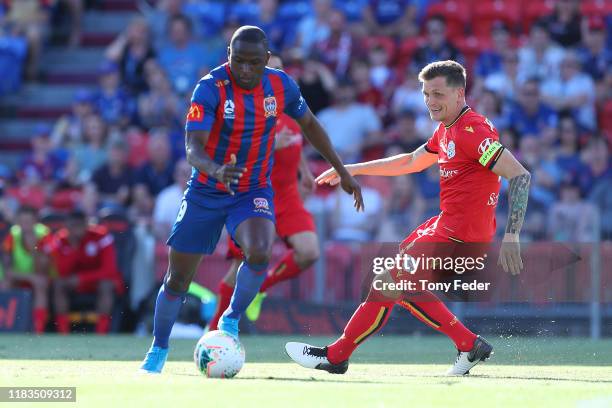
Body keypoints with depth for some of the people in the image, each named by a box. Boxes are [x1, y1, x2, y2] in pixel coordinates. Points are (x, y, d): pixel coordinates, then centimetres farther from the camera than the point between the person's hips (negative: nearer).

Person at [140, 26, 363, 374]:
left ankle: (232, 319, -2)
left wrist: (343, 173, 13)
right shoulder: (210, 89, -21)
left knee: (259, 254, -29)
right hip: (206, 192, -1)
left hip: (254, 192, 1)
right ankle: (159, 350, 30)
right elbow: (193, 148, -31)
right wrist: (216, 171, -53)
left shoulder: (281, 85, -9)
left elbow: (309, 124, 10)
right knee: (177, 279, 5)